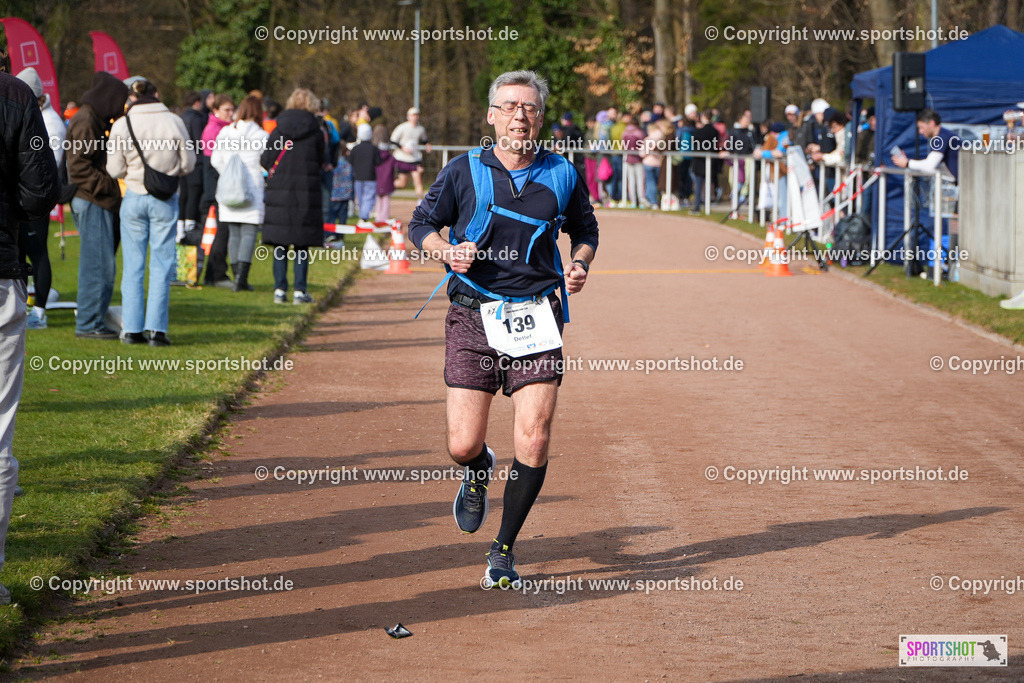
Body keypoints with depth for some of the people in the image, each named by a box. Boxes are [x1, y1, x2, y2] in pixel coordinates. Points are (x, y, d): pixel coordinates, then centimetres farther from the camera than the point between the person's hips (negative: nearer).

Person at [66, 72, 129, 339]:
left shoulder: (95, 120, 19)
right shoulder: (85, 123, -13)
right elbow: (79, 166, -19)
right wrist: (108, 186, -19)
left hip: (99, 202, 10)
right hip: (92, 203, -10)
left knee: (101, 264, 12)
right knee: (98, 263, -9)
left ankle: (90, 321, 17)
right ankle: (89, 324, -5)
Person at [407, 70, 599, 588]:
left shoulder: (561, 175, 5)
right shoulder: (464, 172, 0)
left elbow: (585, 230, 21)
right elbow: (421, 225, 10)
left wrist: (581, 264, 0)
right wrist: (448, 252, -11)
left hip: (537, 317, 1)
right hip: (473, 315, -1)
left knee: (534, 441, -11)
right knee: (463, 445, -4)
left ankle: (504, 550, 6)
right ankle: (479, 474, 36)